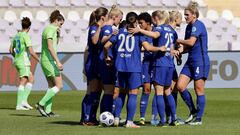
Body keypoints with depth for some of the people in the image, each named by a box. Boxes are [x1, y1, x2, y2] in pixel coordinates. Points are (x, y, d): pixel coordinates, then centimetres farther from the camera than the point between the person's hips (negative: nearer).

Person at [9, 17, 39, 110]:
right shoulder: (26, 36, -13)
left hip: (17, 61, 8)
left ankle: (24, 100, 5)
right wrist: (39, 61, -7)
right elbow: (31, 52, -17)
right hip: (24, 62, -8)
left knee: (31, 79, 14)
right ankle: (19, 104, -12)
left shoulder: (16, 36, 12)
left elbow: (11, 50, 20)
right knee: (23, 82, -8)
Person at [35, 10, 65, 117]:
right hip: (49, 61, -10)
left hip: (45, 61, 10)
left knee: (51, 86, 11)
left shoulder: (48, 29, 17)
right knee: (59, 85, -8)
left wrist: (58, 35, 10)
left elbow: (55, 44, 27)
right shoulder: (50, 29, -13)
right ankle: (41, 104, -11)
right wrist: (58, 62, -24)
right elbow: (50, 47, -21)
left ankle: (47, 110, 7)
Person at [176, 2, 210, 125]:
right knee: (180, 86, 0)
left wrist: (178, 41, -7)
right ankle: (193, 111, 15)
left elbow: (191, 42, -23)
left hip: (200, 61, -9)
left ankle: (198, 119, 5)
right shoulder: (189, 27, 15)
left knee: (199, 90, -2)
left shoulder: (198, 25, -12)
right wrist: (179, 51, 0)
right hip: (190, 61, 9)